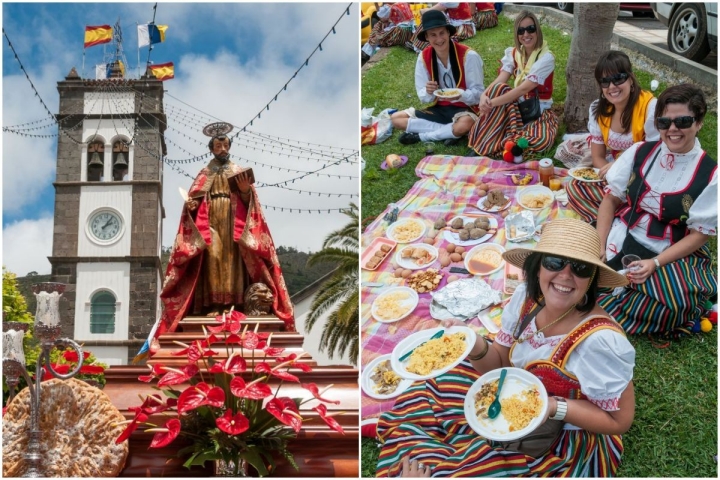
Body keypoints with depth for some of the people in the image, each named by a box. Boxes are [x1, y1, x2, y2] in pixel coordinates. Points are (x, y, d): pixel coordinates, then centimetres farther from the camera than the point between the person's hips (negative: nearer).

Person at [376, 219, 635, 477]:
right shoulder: (526, 297, -12)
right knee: (412, 408, 9)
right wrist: (476, 347, -22)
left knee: (456, 470, -12)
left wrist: (555, 407, -32)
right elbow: (500, 364, 0)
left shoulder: (600, 341, -31)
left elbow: (620, 420, -19)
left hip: (563, 448, -7)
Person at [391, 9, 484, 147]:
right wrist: (428, 92, -25)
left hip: (464, 109, -5)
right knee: (395, 118, -10)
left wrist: (461, 95, -34)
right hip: (439, 109, 5)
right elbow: (423, 96, -1)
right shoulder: (423, 57, -5)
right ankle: (451, 130, -16)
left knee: (465, 124, -41)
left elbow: (478, 93, -12)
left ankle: (420, 136, -16)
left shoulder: (468, 56, -18)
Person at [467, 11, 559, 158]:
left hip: (539, 111, -4)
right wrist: (484, 96, -36)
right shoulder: (513, 53, 1)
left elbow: (524, 88, -27)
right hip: (518, 106, 4)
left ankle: (492, 145, -25)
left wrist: (492, 103, -34)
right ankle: (479, 144, -26)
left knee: (541, 139, -37)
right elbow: (500, 80, -13)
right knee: (498, 88, -25)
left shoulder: (546, 58, -17)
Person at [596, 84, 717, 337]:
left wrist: (655, 263, -21)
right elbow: (611, 199, 4)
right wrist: (598, 247, -10)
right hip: (620, 239, 3)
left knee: (678, 300, -33)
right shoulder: (640, 152, 1)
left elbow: (699, 234, -8)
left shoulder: (710, 174, -9)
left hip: (673, 253, -2)